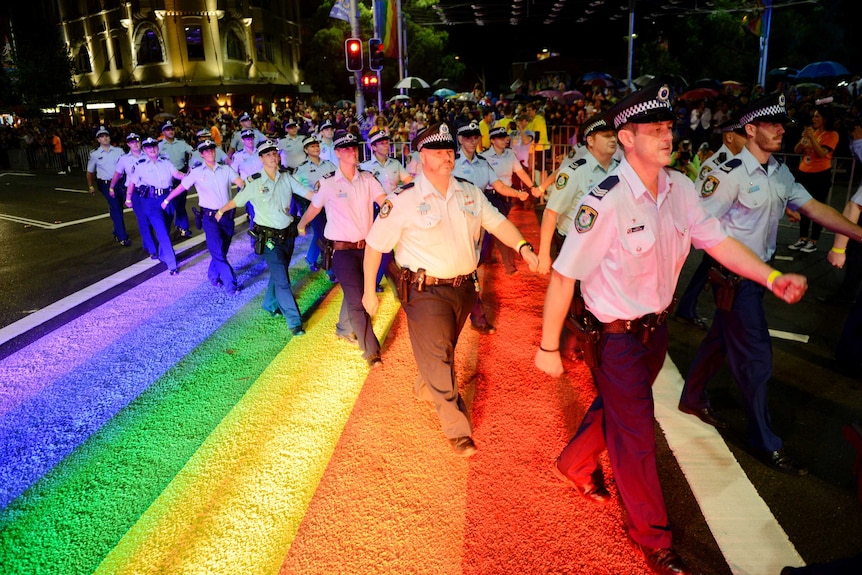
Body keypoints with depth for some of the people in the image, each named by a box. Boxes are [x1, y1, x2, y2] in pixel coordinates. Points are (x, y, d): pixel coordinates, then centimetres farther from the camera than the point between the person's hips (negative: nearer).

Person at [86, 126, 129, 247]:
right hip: (105, 184, -2)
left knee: (118, 208, 12)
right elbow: (90, 172, 12)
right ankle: (122, 237, -11)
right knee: (115, 207, -13)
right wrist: (91, 186, 9)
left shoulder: (118, 151, 4)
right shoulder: (94, 154, 3)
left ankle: (117, 233, 31)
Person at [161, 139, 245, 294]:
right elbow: (181, 187, 11)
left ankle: (213, 275, 36)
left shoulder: (226, 169, 4)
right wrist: (166, 200, 17)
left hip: (227, 215, 3)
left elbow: (241, 183, -10)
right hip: (209, 216, -3)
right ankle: (231, 284, -4)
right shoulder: (197, 172, 0)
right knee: (218, 252, -9)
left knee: (222, 250, 14)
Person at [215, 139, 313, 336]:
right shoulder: (254, 182, -10)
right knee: (282, 280, -6)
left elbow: (307, 193, -1)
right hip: (269, 237, -4)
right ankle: (294, 321, 0)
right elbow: (237, 200, 5)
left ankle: (270, 304, 44)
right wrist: (221, 210, 17)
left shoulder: (286, 177, 0)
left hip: (288, 234, 4)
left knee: (278, 273, 19)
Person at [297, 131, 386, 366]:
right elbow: (314, 208, 9)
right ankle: (372, 352, 3)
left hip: (365, 246, 4)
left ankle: (344, 328, 47)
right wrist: (301, 225, 24)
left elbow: (385, 201, -13)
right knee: (357, 299, -7)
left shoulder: (367, 178, 0)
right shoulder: (327, 183, -8)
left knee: (355, 292, 20)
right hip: (342, 248, -4)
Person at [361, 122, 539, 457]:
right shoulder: (404, 200, -13)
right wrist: (369, 290, -5)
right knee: (438, 359, 1)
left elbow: (497, 222, 1)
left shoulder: (469, 193, 3)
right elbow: (375, 244, -8)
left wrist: (523, 248, -17)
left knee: (443, 351, 24)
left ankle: (424, 388, 54)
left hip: (464, 287, 6)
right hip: (426, 291, -5)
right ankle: (457, 429, 17)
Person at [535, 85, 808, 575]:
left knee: (617, 408, 26)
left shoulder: (680, 187, -5)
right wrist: (548, 347, -18)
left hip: (656, 327, 7)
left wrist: (772, 277, -13)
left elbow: (716, 239, 2)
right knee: (637, 436, 8)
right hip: (614, 335, -7)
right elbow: (563, 275, -23)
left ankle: (575, 464, 56)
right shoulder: (606, 202, -27)